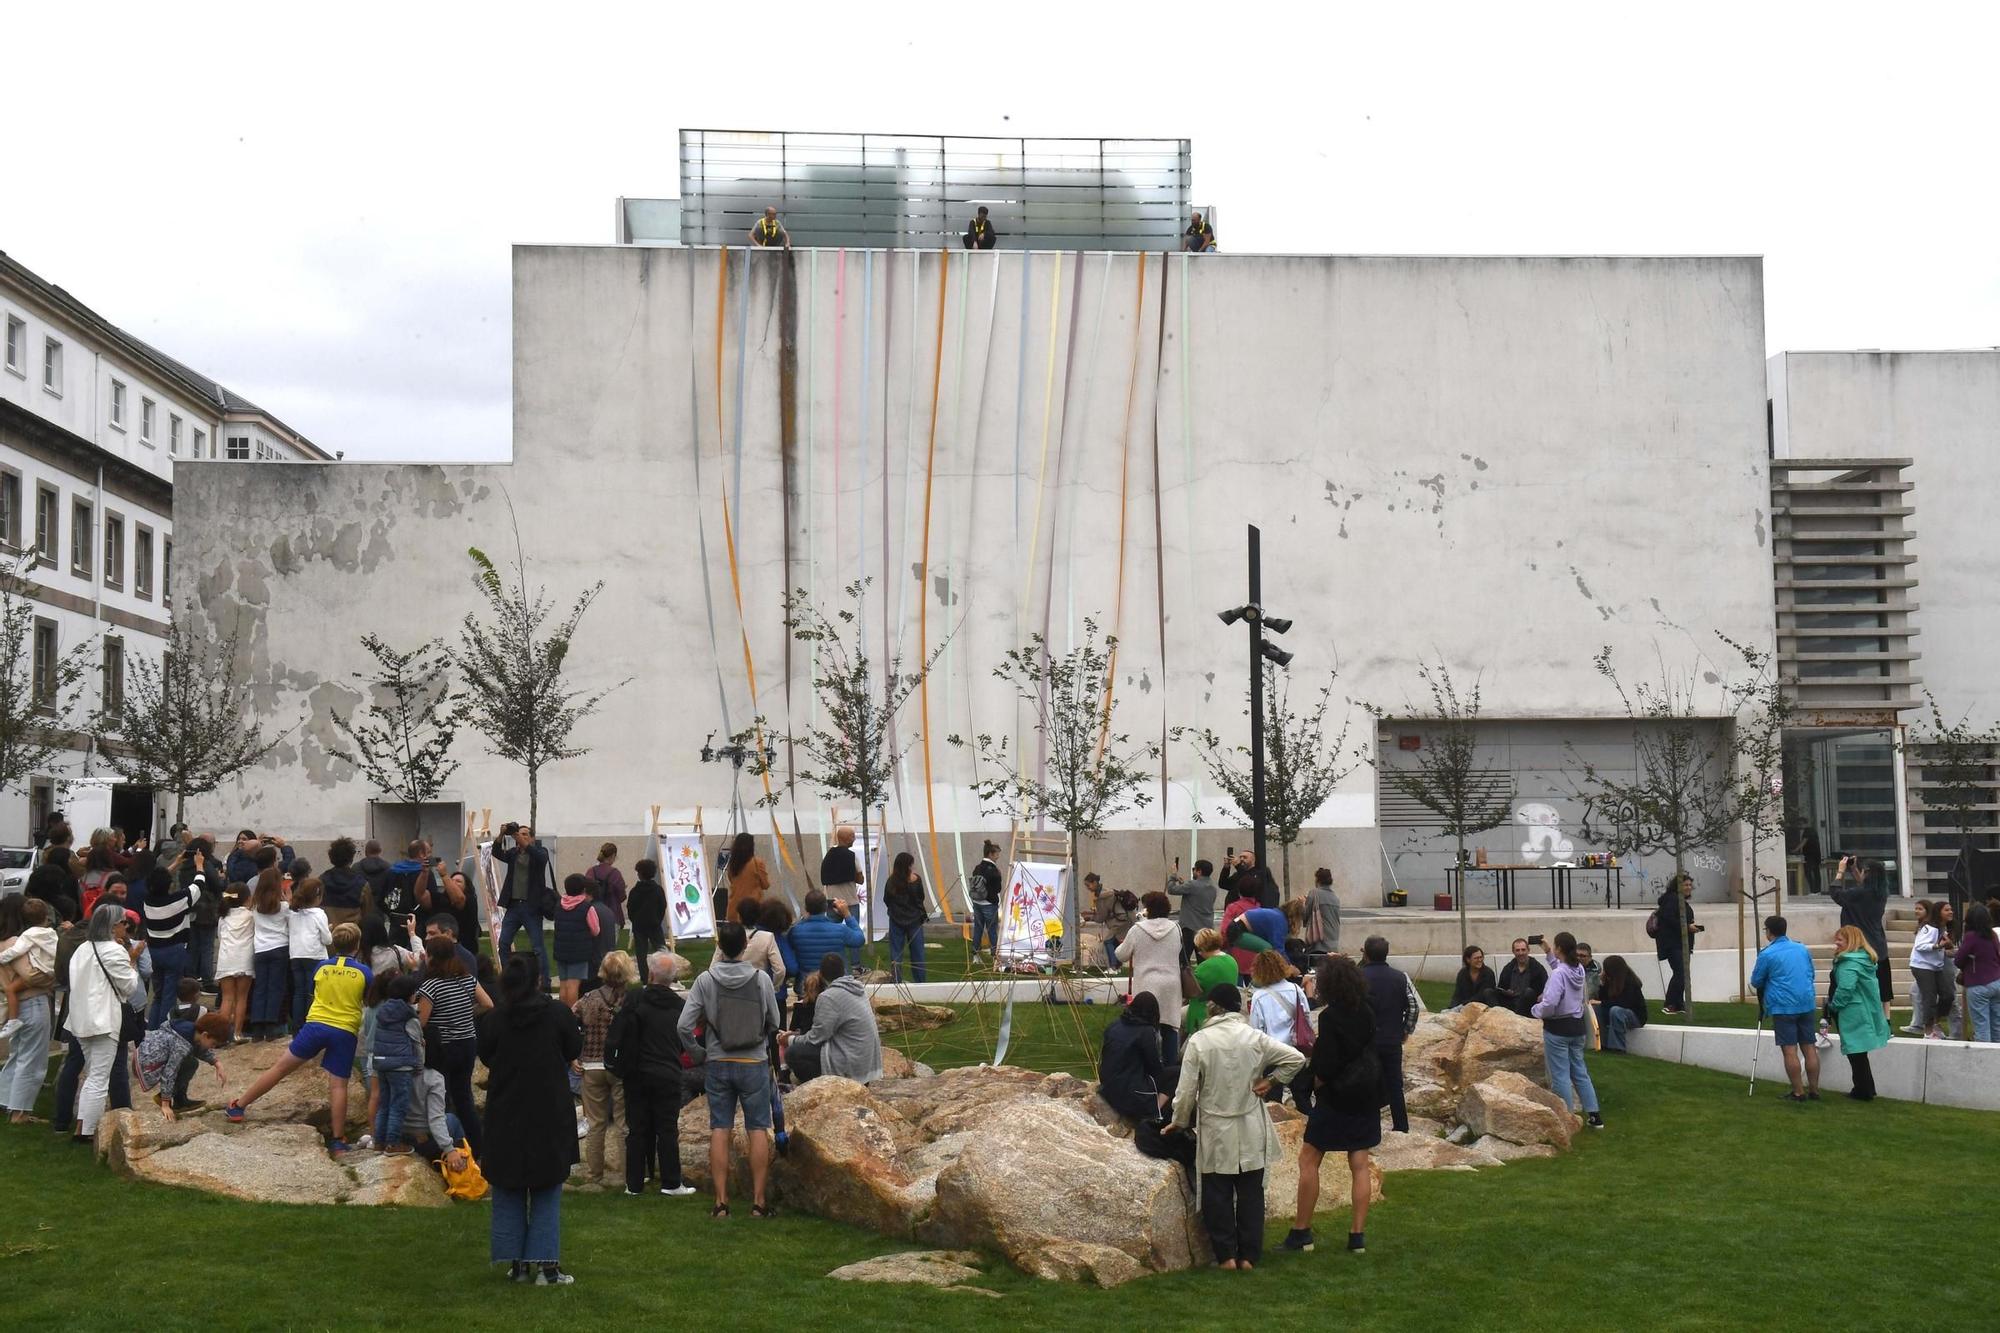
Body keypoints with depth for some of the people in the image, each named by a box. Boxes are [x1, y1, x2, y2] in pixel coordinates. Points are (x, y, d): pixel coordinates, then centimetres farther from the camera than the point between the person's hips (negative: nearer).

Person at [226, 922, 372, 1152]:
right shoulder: (363, 971, -3)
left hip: (315, 1023, 2)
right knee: (338, 1085, -1)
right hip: (345, 1032, -1)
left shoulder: (322, 966, 5)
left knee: (280, 1067, 10)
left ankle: (238, 1106, 18)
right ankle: (338, 1140, 0)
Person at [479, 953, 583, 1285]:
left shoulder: (493, 1019, -9)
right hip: (550, 1116, -1)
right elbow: (574, 1051, 1)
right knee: (547, 1191, 7)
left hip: (505, 1115, 1)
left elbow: (485, 1057, 4)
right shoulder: (558, 1014, -11)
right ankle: (546, 1265, 3)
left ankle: (517, 1263, 13)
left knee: (508, 1192, 13)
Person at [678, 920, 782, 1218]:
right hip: (754, 1063, -1)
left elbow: (684, 1025, -8)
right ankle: (758, 1201, 5)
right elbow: (774, 1022, 3)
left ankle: (721, 1201, 6)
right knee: (758, 1130, 5)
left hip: (719, 1063, 1)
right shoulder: (761, 979, -8)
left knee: (719, 1130, 6)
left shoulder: (705, 981, -8)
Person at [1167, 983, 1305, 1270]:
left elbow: (1187, 1090, -9)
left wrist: (1179, 1122, 7)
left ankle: (1226, 1255, 11)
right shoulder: (1254, 1038, -5)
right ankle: (1249, 1255, 14)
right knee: (1251, 1193, 11)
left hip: (1215, 1132, -2)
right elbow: (1296, 1058, -5)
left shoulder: (1199, 1041, -11)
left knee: (1218, 1195, 10)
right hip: (1251, 1132, 2)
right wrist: (1271, 1081, 5)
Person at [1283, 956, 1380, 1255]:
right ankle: (1358, 1234, 8)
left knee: (1308, 1160, 3)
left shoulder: (1330, 1017, -19)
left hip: (1336, 1096, -7)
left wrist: (1317, 1080, -2)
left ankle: (1301, 1233, 4)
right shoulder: (1367, 1010, 0)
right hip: (1366, 1095, 7)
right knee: (1360, 1164, 9)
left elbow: (1326, 1066, -21)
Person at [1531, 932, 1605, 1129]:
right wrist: (1549, 953, 19)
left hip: (1557, 1029, -8)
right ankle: (1594, 1115, 19)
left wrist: (1535, 1010, -9)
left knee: (1560, 1076, 1)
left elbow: (1549, 1004, -27)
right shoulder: (1579, 969, 1)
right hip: (1577, 1026, 8)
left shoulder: (1558, 974, -22)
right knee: (1580, 1072, 17)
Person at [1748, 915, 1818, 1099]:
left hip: (1783, 1007, -6)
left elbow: (1755, 982, 1)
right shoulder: (1803, 949, 10)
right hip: (1806, 1004, 6)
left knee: (1790, 1050, -3)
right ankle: (1814, 1090, 11)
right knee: (1809, 1048, 8)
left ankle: (1798, 1092, -3)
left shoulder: (1767, 954, -9)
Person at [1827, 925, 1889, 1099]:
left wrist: (1833, 1005, -12)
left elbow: (1845, 989, -28)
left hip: (1853, 1015, -10)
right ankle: (1864, 1089, 22)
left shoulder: (1849, 963, -19)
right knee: (1859, 1053, 16)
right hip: (1867, 1011, 10)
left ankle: (1864, 1091, 5)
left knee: (1856, 1053, -1)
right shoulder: (1867, 959, 12)